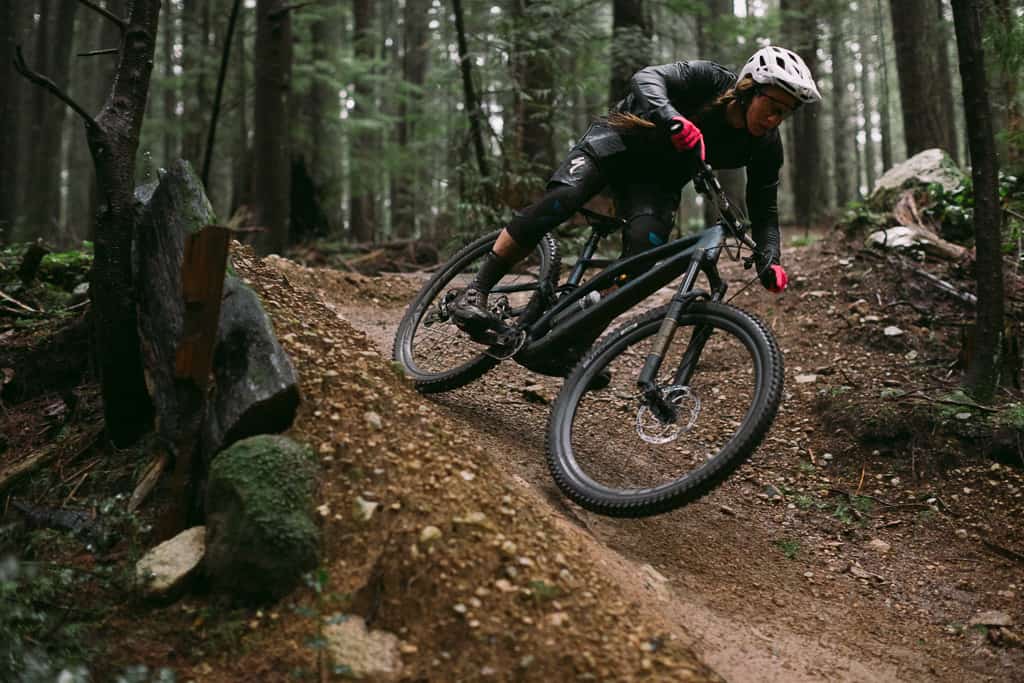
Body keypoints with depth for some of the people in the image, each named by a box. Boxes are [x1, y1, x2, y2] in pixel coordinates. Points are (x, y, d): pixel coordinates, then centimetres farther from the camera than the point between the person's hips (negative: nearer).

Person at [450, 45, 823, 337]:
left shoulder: (766, 147, -12)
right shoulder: (709, 79, -24)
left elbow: (764, 209, -6)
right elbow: (646, 78, -37)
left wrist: (769, 260, -25)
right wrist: (674, 120, -56)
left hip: (658, 179, 4)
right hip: (621, 139, -4)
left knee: (646, 247, -25)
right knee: (563, 197, -29)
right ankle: (473, 294, -24)